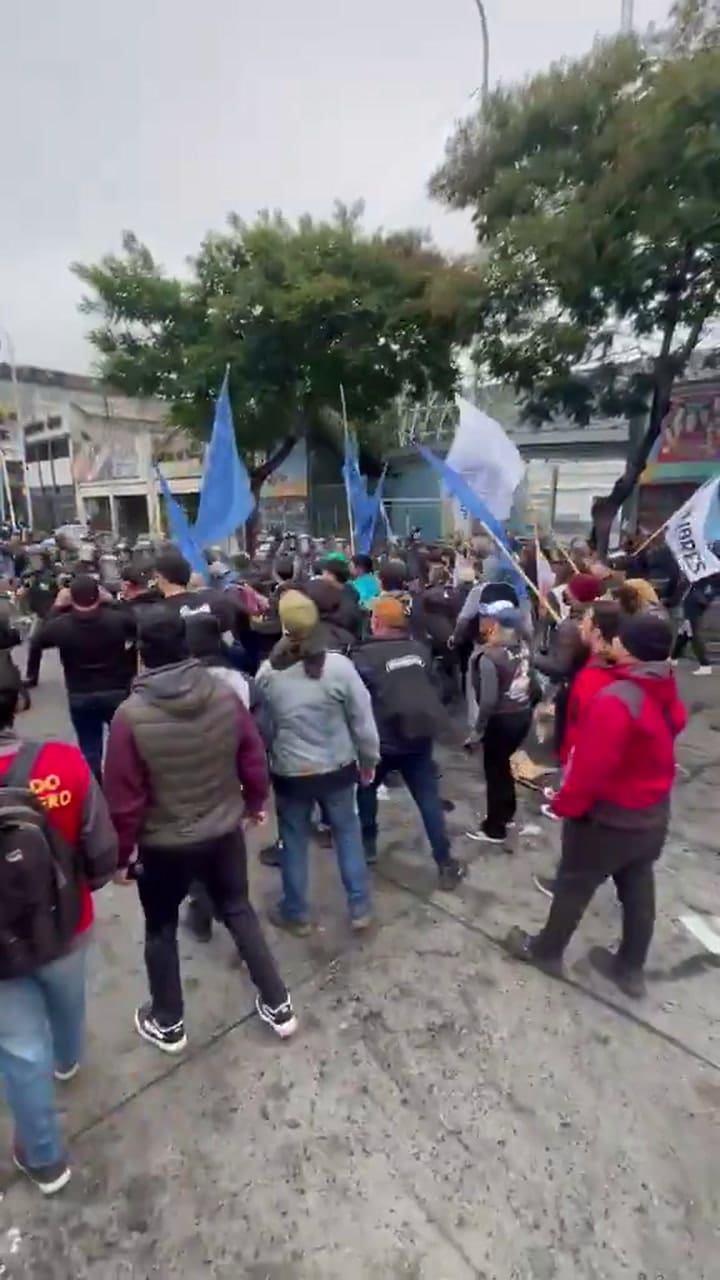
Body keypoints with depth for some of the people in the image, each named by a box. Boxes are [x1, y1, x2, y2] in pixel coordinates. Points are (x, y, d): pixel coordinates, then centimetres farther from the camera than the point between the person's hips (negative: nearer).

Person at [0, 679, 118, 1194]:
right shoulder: (64, 765, -27)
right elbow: (103, 857, -17)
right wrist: (69, 890, 4)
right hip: (66, 929, 2)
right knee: (67, 1002, 34)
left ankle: (45, 1159, 46)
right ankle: (67, 1059, 66)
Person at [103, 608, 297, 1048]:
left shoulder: (131, 715, -23)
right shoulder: (226, 696, -14)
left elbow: (124, 797, -15)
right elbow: (254, 759, -3)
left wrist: (121, 853, 1)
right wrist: (255, 803, 15)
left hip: (163, 845, -3)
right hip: (225, 832, 3)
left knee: (161, 929, 22)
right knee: (239, 912, 23)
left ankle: (167, 1024, 42)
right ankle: (279, 1005, 34)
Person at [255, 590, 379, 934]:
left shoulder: (267, 673, -11)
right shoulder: (339, 665, -16)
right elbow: (363, 720, -9)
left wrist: (267, 760, 16)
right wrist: (369, 759, 6)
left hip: (290, 771, 0)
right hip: (338, 767, 0)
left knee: (293, 842, 18)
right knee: (347, 833, 19)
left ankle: (296, 914, 34)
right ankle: (359, 908, 30)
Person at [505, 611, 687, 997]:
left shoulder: (615, 700, -32)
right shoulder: (667, 694, -5)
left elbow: (591, 766, -28)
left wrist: (566, 805, -13)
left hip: (609, 817, -7)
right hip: (653, 813, 7)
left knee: (573, 885, 13)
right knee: (638, 891, 21)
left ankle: (545, 950, 34)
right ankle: (631, 968, 39)